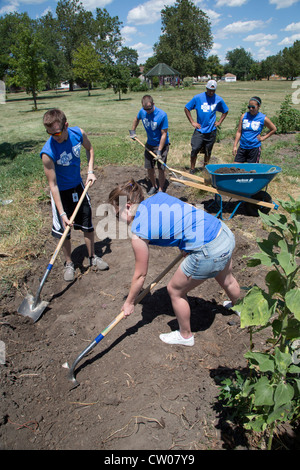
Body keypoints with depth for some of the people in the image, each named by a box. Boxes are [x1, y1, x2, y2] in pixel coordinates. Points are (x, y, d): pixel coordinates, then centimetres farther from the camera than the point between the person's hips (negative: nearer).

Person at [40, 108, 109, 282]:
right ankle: (69, 263, 26)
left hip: (78, 186, 4)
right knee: (64, 230, 3)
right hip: (61, 192, -4)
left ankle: (93, 257, 32)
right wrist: (62, 213, -27)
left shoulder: (78, 133, -18)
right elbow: (53, 185, -26)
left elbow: (90, 149, 7)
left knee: (88, 223, 12)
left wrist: (90, 171, -5)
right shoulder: (48, 152, -30)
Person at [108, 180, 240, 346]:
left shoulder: (138, 232, -10)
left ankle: (185, 336, 41)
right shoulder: (158, 196, 8)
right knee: (226, 280, 38)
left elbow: (140, 275, -1)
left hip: (209, 253, -8)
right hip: (226, 232, 9)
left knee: (175, 290, 17)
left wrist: (129, 303, 14)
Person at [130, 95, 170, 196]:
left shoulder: (162, 115, -23)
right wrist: (132, 131, 17)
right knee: (149, 168, 9)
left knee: (161, 169, -6)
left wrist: (159, 151, -22)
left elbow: (164, 134, -20)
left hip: (161, 144, -5)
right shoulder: (142, 111, -8)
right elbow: (136, 119, 18)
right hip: (149, 144, 5)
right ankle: (154, 186, 30)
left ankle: (160, 190, 10)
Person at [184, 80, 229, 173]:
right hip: (199, 129, -2)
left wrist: (219, 122, 7)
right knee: (195, 149, -9)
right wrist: (192, 122, -2)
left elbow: (225, 111, 19)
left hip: (211, 130, 2)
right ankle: (192, 169, 5)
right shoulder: (198, 98, -5)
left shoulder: (219, 99, 2)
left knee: (208, 151, 10)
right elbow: (186, 108, 3)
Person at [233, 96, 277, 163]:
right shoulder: (244, 116, 4)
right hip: (242, 147, 3)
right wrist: (235, 146, 1)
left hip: (255, 147, -2)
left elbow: (274, 129, 12)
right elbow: (239, 132, 6)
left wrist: (263, 138, 2)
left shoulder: (263, 118, -2)